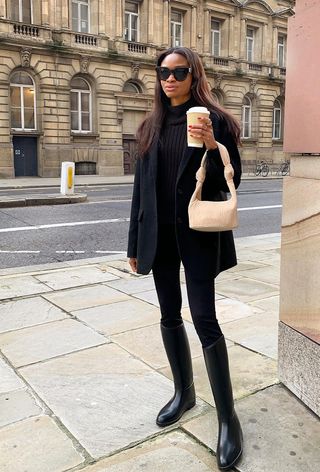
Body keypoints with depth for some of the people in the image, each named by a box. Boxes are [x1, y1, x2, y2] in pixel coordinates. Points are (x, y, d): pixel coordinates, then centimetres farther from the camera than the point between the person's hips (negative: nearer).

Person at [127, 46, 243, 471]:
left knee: (204, 318, -7)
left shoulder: (214, 119, -2)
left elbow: (232, 180, -4)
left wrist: (212, 145, -23)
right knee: (170, 314, 12)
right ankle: (183, 392, 32)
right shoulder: (151, 126, 10)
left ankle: (228, 418, 7)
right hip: (159, 234, 5)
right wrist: (135, 242, 9)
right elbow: (141, 186, 10)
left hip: (198, 233, -5)